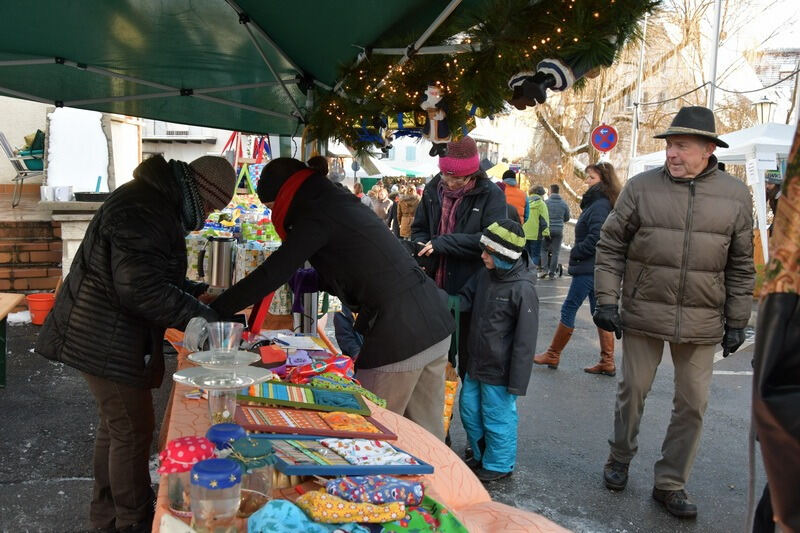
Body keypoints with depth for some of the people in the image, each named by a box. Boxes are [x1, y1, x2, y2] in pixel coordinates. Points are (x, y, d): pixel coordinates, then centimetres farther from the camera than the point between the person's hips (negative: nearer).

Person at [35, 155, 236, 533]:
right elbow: (141, 289, -30)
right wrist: (198, 315, -23)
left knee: (114, 424, 21)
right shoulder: (141, 211, -24)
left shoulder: (158, 203, 12)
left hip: (110, 337, 11)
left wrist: (196, 292, 8)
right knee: (133, 430, -1)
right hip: (105, 341, -11)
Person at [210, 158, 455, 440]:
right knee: (428, 435, 16)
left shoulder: (317, 217, -9)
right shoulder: (345, 205, 19)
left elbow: (272, 274, -14)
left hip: (399, 337, -9)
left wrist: (211, 311, -8)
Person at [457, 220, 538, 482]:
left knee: (497, 416, 7)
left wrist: (517, 382, -17)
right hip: (477, 362, 8)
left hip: (500, 371, -8)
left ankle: (499, 465, 30)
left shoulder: (523, 289, -22)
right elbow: (465, 299, 9)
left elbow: (525, 341, -19)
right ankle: (481, 455, 41)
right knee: (468, 407, 19)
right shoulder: (485, 275, 0)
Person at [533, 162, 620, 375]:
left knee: (568, 309, -1)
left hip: (589, 267, -10)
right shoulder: (598, 202, 14)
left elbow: (595, 237, -24)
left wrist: (576, 252, -11)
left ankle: (552, 355, 10)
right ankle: (607, 362, 14)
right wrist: (577, 253, 9)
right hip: (594, 267, 10)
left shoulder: (599, 205, -16)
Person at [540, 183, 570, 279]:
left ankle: (544, 269, -1)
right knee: (555, 252, 5)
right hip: (559, 231, 2)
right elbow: (567, 218, 12)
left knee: (544, 249, 11)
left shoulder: (546, 202, -6)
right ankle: (552, 273, 6)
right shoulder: (564, 204, 4)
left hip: (547, 229, -2)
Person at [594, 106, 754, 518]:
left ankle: (671, 483, 24)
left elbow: (741, 267, 6)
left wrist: (736, 323, 6)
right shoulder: (641, 187, -4)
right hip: (644, 314, -1)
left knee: (693, 403, 8)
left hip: (701, 322, 2)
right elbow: (611, 247, 0)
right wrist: (606, 300, -6)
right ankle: (619, 460, 33)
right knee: (633, 390, 10)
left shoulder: (736, 196, 0)